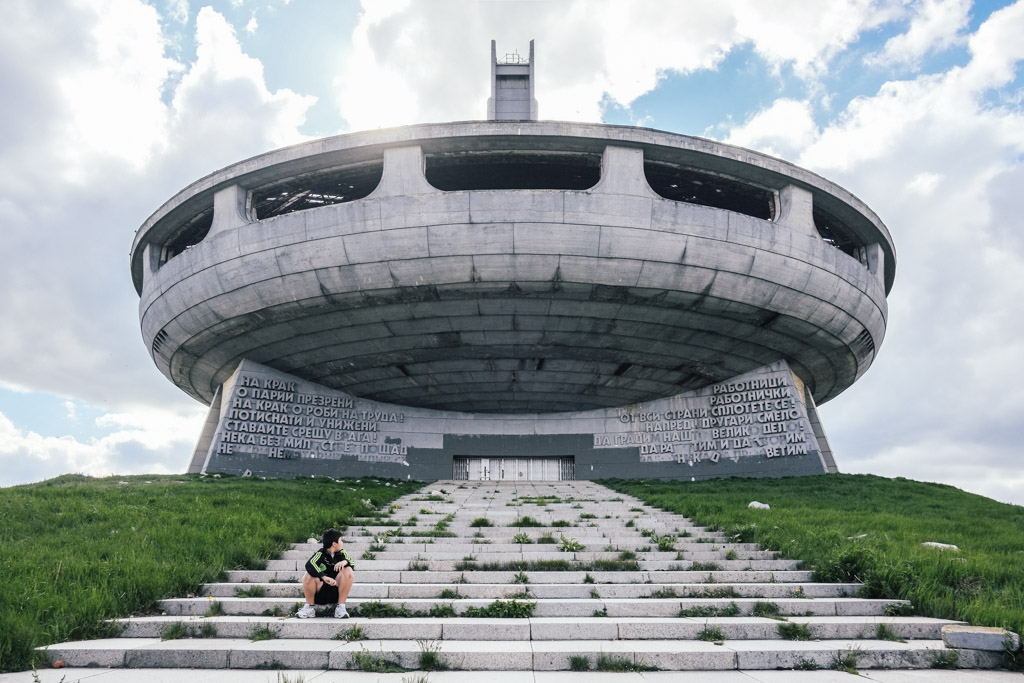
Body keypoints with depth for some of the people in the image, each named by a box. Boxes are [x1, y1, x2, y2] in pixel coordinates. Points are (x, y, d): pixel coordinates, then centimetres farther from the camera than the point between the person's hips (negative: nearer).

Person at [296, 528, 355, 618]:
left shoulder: (342, 553, 3)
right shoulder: (320, 554, -11)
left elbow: (352, 565, -7)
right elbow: (309, 565, -30)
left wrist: (345, 562, -30)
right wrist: (324, 577, -44)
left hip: (337, 589, 3)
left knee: (348, 571, -21)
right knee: (309, 576, -29)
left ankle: (341, 607, -15)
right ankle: (309, 607, -6)